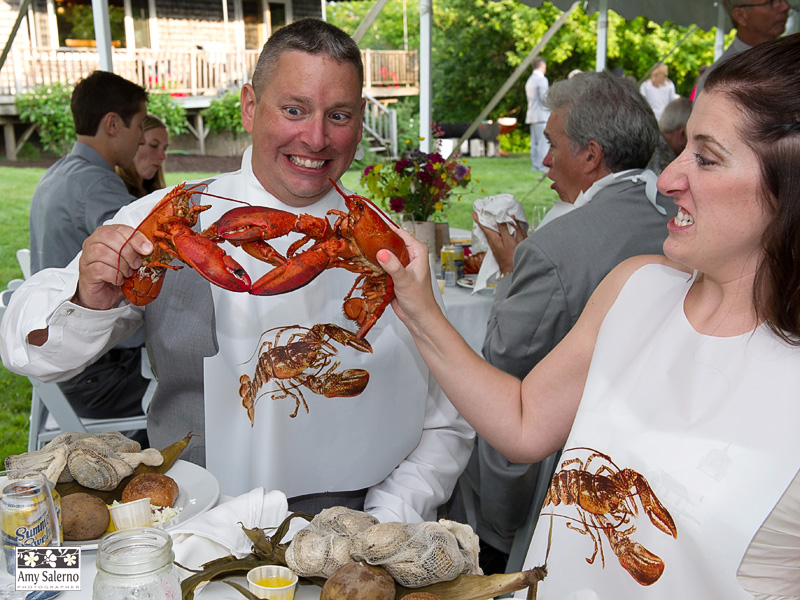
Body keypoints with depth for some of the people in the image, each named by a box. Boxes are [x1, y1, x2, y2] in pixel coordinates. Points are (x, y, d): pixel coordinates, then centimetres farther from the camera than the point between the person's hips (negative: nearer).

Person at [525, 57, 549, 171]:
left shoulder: (530, 80, 18)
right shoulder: (542, 79, -11)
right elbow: (544, 98, -17)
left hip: (532, 115, 9)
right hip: (541, 115, -9)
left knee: (535, 142, 8)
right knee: (543, 142, -9)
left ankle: (535, 166, 10)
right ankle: (543, 166, -11)